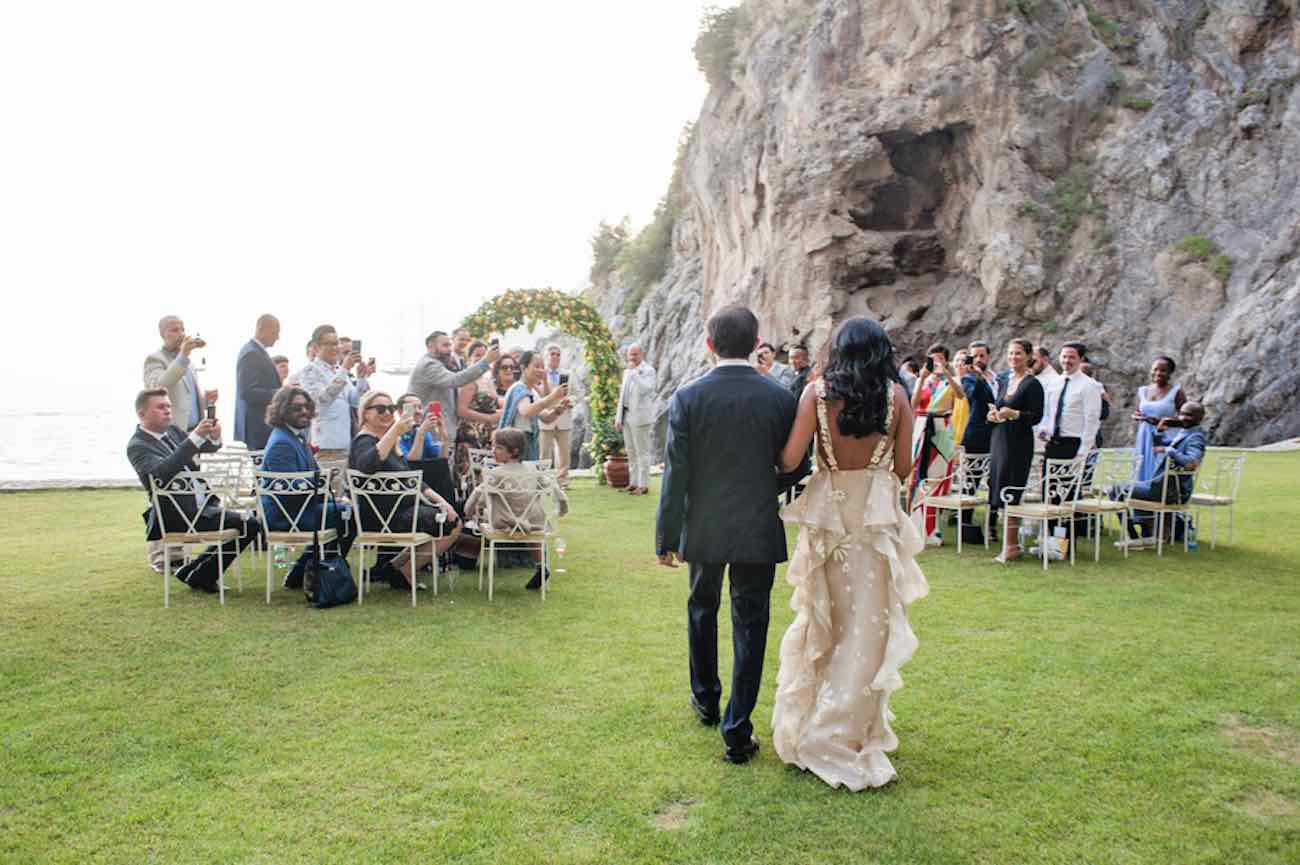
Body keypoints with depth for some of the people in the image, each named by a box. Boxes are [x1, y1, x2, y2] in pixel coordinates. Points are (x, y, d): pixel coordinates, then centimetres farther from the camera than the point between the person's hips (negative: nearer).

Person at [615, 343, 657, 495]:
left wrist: (634, 372, -20)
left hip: (640, 417, -8)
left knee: (642, 452, -4)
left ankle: (643, 485, 0)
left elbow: (644, 389, -23)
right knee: (631, 452, 10)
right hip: (627, 416, 8)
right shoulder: (627, 371, 17)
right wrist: (618, 417, 15)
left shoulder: (648, 370, -6)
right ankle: (633, 483, 16)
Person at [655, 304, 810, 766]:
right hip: (759, 530, 0)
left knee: (702, 610, 23)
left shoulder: (688, 397, -10)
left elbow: (676, 473, -9)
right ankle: (737, 734, 11)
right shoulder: (781, 398, -7)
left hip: (704, 528, 1)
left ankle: (706, 700, 40)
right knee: (750, 627, 7)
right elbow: (796, 467, -1)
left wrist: (666, 536, -2)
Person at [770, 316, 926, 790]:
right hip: (877, 514, -1)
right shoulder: (896, 396, -4)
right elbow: (903, 468, -1)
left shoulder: (817, 392, -5)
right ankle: (838, 736, 13)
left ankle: (802, 724, 28)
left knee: (821, 618, 16)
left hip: (827, 510, 1)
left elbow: (789, 459, -10)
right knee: (868, 623, 8)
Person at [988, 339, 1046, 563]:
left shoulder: (1033, 384, -6)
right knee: (999, 491, 6)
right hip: (999, 438, 7)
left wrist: (1013, 414, -24)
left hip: (1019, 441, -7)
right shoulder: (1004, 382, 16)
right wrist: (992, 414, 2)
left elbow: (1037, 416, -11)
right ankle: (1012, 543, 13)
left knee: (1010, 493, -9)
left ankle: (1011, 545, -4)